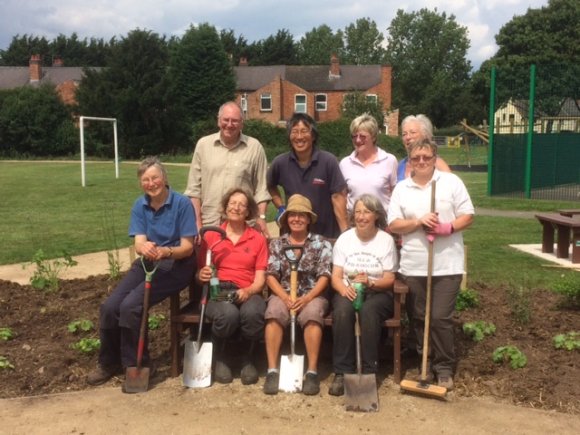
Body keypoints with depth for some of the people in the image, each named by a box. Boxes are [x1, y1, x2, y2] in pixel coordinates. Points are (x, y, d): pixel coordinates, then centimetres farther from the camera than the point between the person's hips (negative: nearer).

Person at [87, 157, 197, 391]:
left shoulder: (182, 203, -14)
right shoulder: (139, 205, 2)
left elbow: (188, 247, -14)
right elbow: (138, 242, -9)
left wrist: (166, 252, -34)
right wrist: (144, 247, -34)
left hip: (175, 265, -5)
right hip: (146, 263, 6)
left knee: (130, 306, -24)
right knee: (109, 307, -11)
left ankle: (136, 365, -4)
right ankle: (109, 363, 12)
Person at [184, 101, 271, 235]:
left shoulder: (254, 147, 1)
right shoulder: (203, 144, 5)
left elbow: (261, 188, 2)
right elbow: (194, 187, 6)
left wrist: (261, 217, -6)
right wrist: (197, 221, 1)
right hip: (208, 224, 1)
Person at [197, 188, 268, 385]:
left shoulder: (258, 239, 12)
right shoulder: (210, 236, 12)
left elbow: (260, 278, 6)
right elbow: (199, 272, 14)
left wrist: (247, 291, -15)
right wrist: (201, 275, -10)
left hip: (247, 293, 1)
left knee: (253, 313, -36)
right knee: (228, 314, -37)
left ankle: (248, 359, -5)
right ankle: (219, 358, -4)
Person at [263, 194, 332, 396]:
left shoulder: (321, 243, 8)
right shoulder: (276, 244, 12)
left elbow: (324, 277, -1)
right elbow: (271, 276, 3)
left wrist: (306, 298, -17)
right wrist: (285, 298, -14)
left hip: (312, 295, -1)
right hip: (282, 294, 1)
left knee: (312, 314, -34)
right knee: (274, 313, -32)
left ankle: (312, 372, -29)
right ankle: (272, 370, -28)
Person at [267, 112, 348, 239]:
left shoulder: (328, 161, -12)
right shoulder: (280, 163, -3)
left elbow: (338, 196, -12)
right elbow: (270, 186, 17)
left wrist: (345, 232, -16)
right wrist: (280, 207, 4)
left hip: (327, 234, -2)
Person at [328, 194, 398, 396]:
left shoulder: (386, 240, 3)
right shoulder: (344, 238, 8)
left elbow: (389, 280, 0)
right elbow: (336, 276, 2)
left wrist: (370, 283, -21)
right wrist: (344, 288, -21)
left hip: (378, 292, -1)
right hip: (348, 291, 1)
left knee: (369, 311, -36)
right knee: (342, 311, -33)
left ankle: (369, 372, -27)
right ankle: (341, 372, -28)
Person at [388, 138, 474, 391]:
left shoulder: (451, 182, 1)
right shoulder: (401, 188, 7)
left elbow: (468, 216, 1)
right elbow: (393, 225, 1)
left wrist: (448, 227, -18)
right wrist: (418, 222, -15)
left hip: (447, 265, -2)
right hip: (413, 266, 3)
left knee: (441, 318, -3)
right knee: (420, 318, 9)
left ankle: (444, 369, 12)